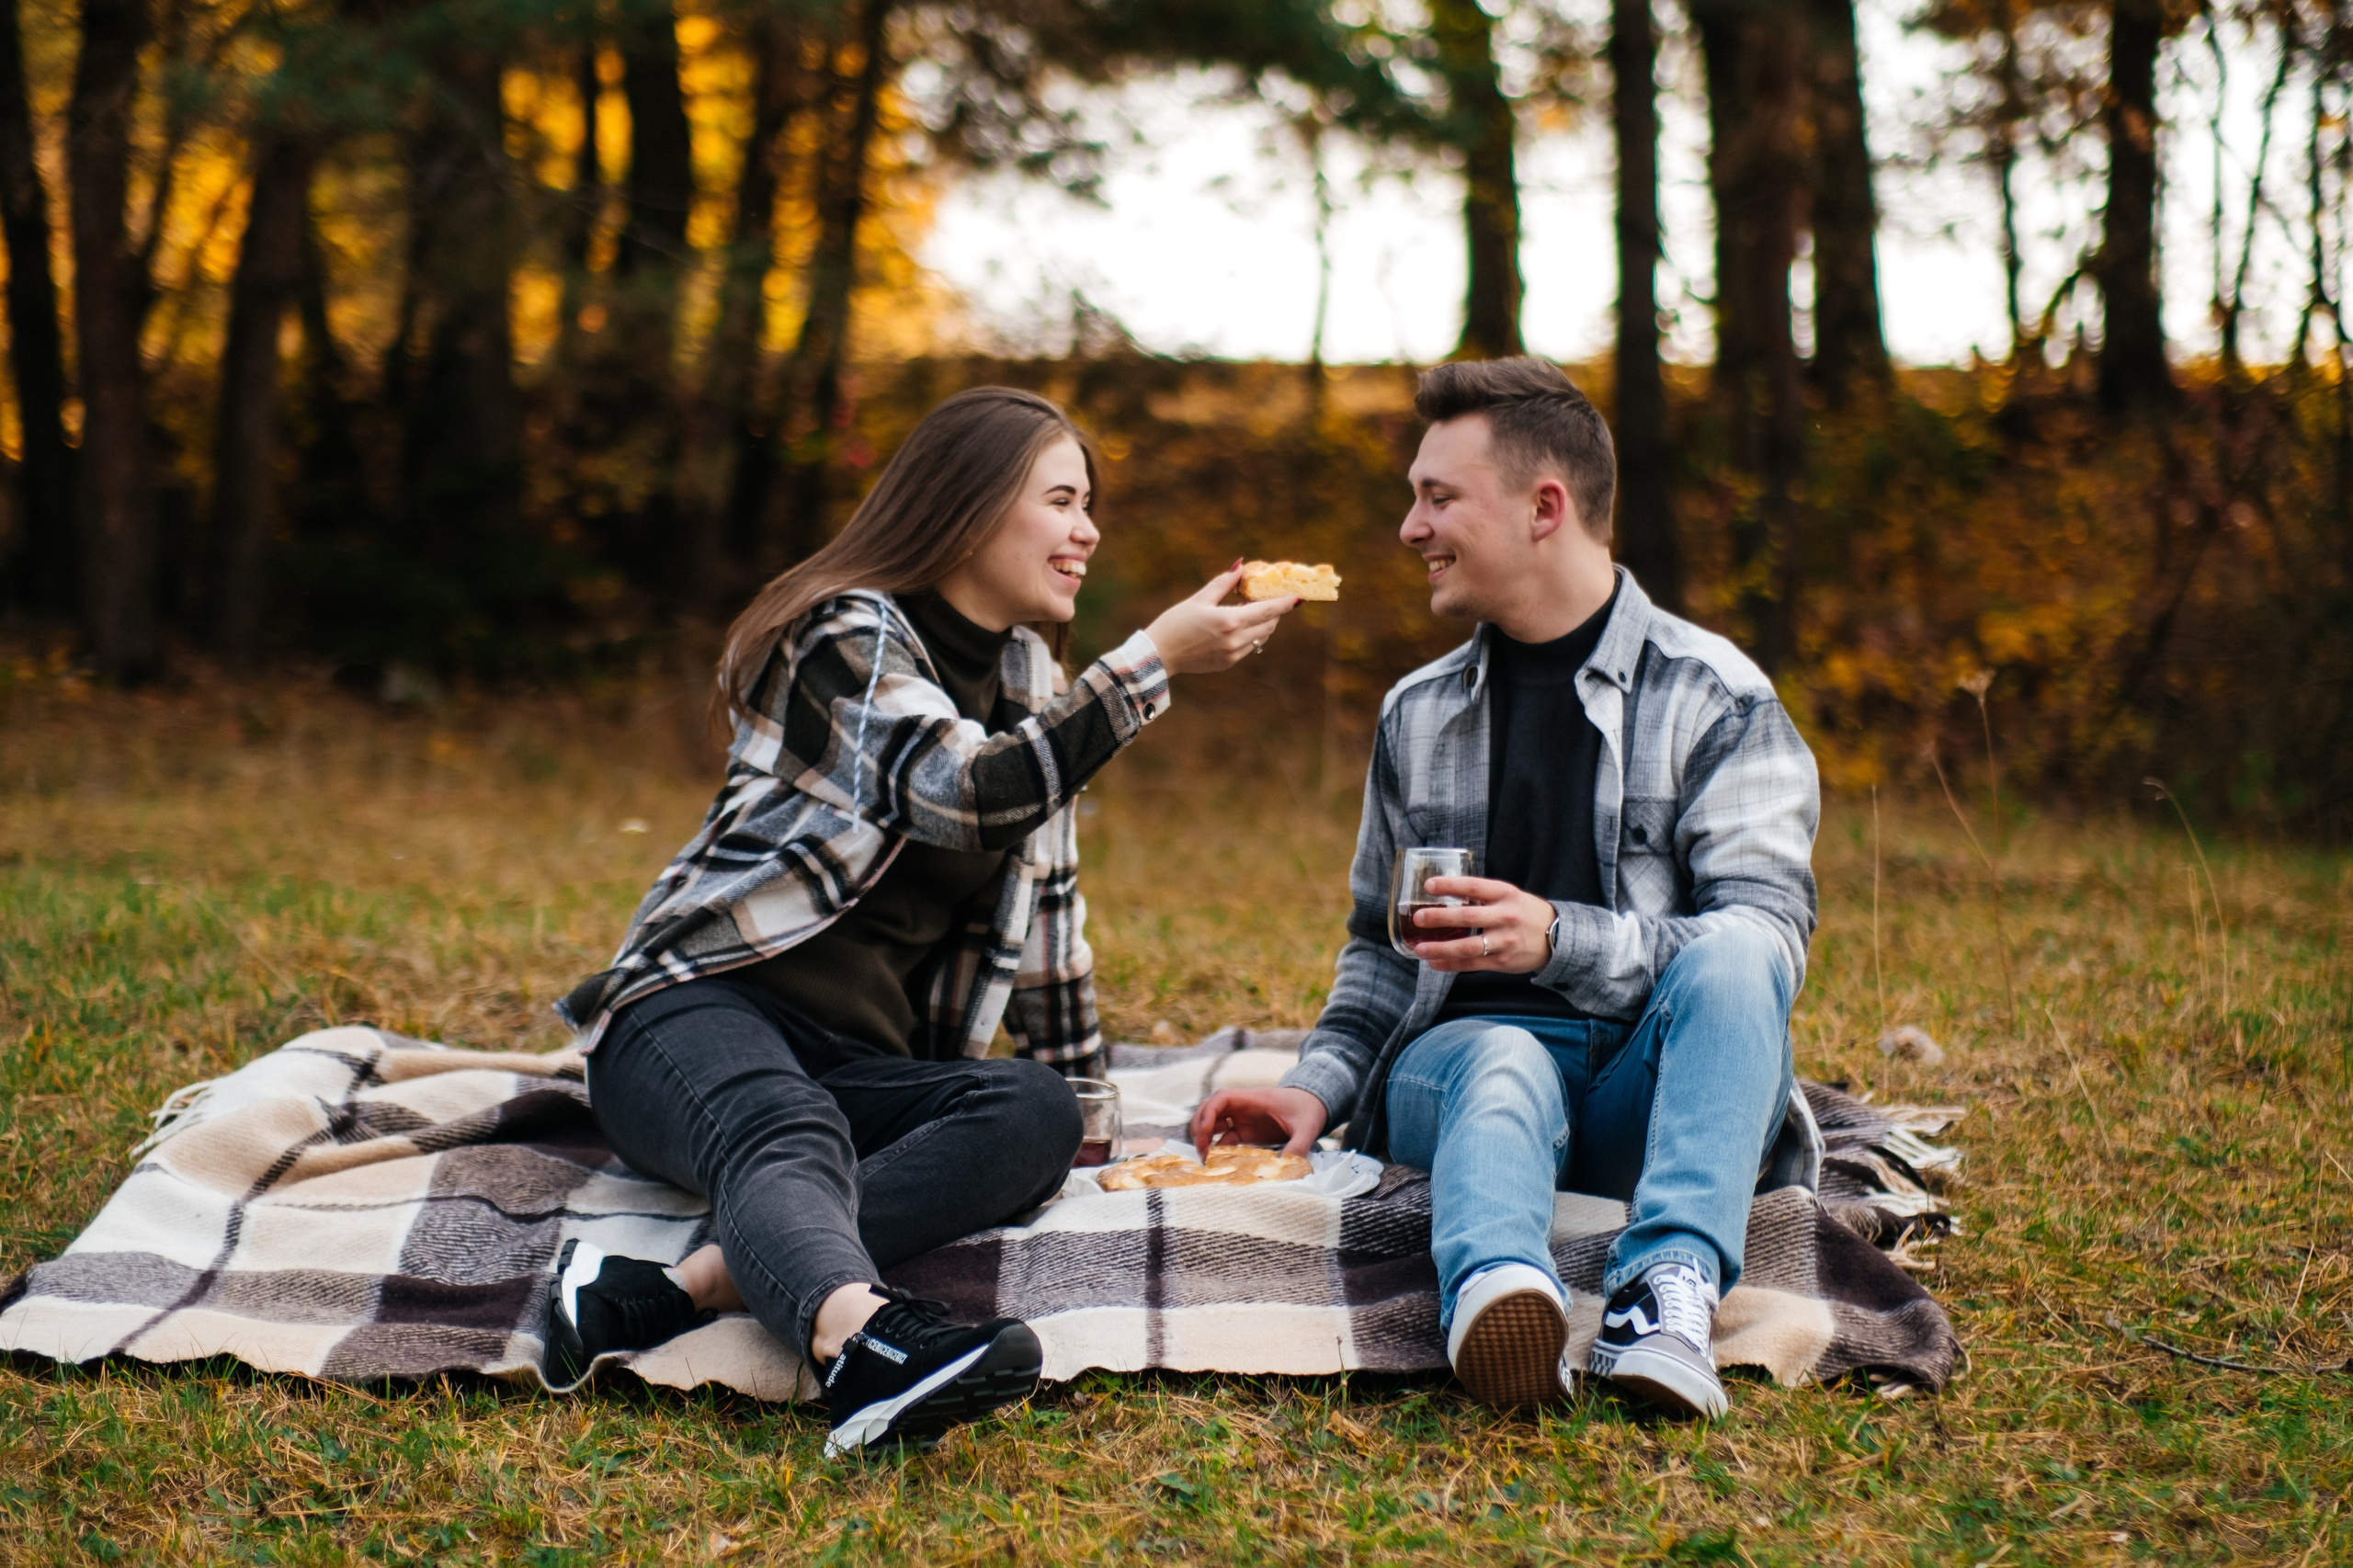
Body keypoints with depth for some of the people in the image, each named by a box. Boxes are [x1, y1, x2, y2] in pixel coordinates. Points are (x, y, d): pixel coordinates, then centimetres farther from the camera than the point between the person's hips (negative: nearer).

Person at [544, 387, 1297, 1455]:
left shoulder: (1030, 681, 18)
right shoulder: (853, 635, -6)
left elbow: (1044, 904, 24)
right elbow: (970, 796, -24)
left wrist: (1079, 1091, 20)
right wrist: (1157, 659, -22)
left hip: (867, 1065, 6)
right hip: (703, 1010, -6)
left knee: (1037, 1118, -28)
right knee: (790, 1138, -40)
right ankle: (861, 1350, -73)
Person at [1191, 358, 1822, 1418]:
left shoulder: (1716, 700, 2)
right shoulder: (1420, 712, 17)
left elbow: (1767, 936, -9)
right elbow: (1383, 944, 24)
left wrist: (1560, 939, -24)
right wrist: (1318, 1084, 4)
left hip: (1653, 1088, -1)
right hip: (1468, 1049, 2)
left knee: (1733, 958, -34)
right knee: (1502, 1065, -36)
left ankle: (1668, 1289, -50)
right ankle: (1498, 1294, -68)